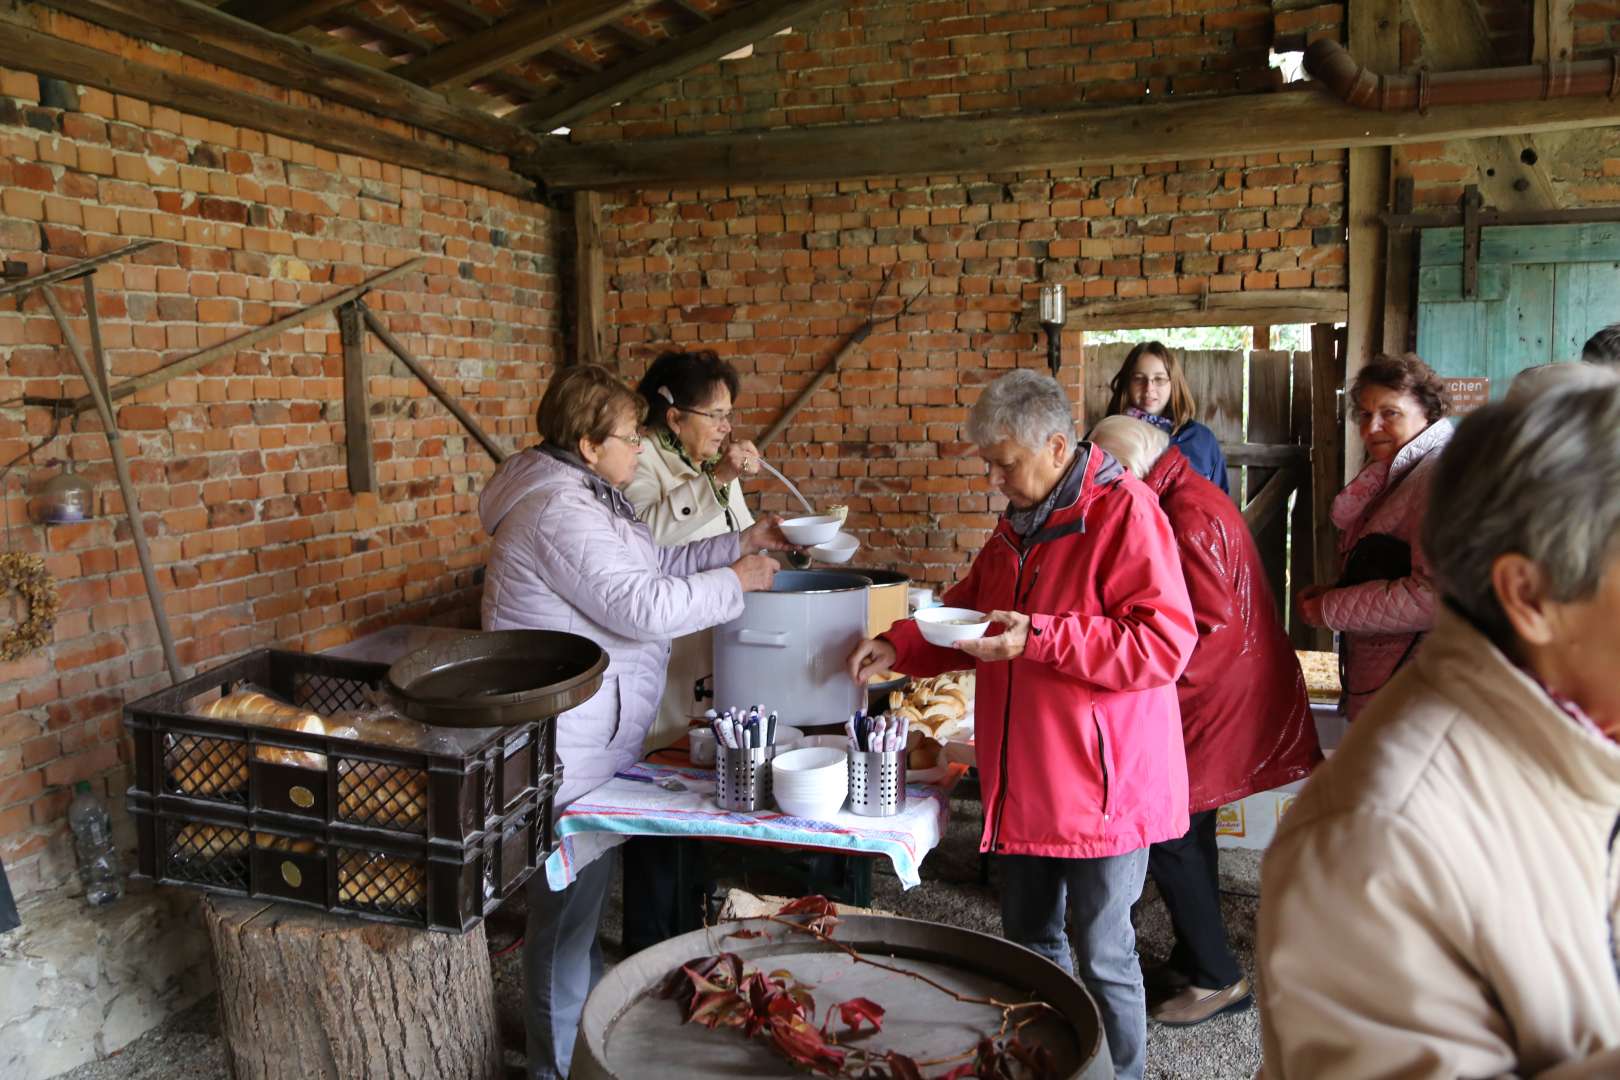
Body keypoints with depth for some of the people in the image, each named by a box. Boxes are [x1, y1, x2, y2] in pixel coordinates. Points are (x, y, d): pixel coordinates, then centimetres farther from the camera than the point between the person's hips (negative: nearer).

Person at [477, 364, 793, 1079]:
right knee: (569, 901, 4)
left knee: (584, 892, 22)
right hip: (571, 745, -11)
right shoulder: (559, 513, -22)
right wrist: (735, 582, -13)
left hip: (593, 733, 11)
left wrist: (740, 543, 9)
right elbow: (644, 607, -26)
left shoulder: (583, 495, 12)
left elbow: (651, 566, 16)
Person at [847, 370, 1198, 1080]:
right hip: (1025, 782, 8)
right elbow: (969, 614, 22)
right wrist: (899, 646, 6)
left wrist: (1039, 638, -26)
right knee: (1027, 940, 20)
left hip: (1101, 784, -8)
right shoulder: (1019, 523, 12)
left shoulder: (1125, 512, -15)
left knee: (1102, 956, 5)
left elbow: (1165, 643, -23)